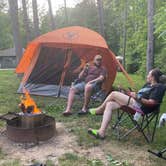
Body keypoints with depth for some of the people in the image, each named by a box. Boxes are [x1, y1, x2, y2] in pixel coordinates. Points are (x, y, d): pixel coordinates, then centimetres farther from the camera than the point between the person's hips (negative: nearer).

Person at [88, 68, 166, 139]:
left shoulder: (159, 87, -5)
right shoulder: (148, 84, 25)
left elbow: (151, 103, -16)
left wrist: (137, 97, -17)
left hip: (139, 106, -10)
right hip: (134, 103, 10)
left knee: (113, 94, -13)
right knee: (109, 104, -6)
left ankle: (99, 110, 11)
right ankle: (101, 132, -12)